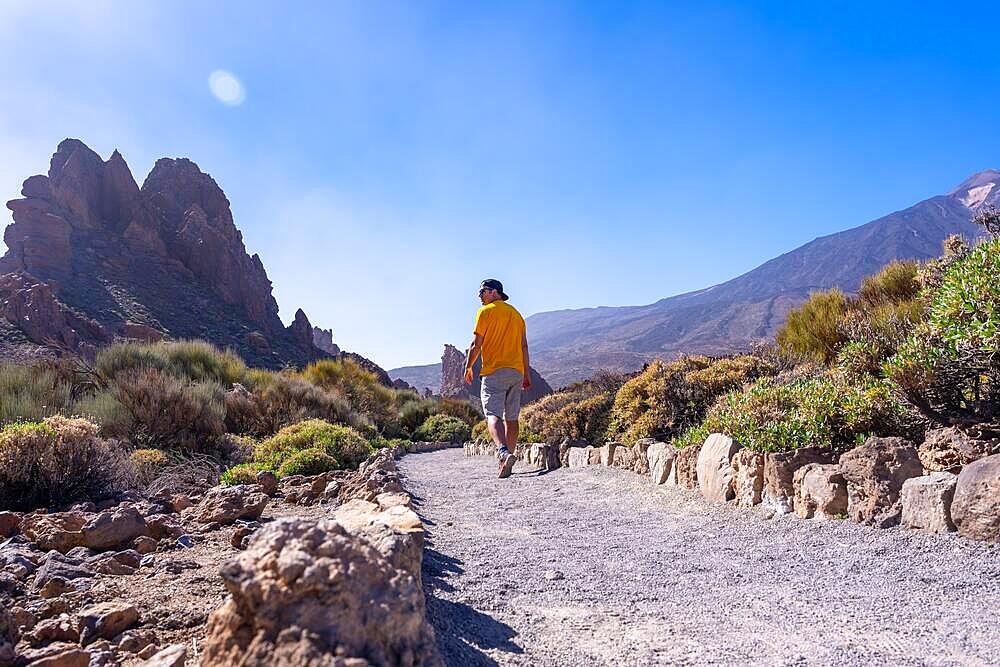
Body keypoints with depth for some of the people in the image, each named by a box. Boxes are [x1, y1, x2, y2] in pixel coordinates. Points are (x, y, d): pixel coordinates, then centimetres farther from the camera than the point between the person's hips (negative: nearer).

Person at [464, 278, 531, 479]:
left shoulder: (486, 311, -1)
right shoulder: (516, 313, 18)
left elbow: (476, 345, -4)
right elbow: (524, 346, 15)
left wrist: (468, 367, 8)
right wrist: (526, 374, 18)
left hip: (494, 372, -6)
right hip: (517, 372, 6)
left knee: (493, 415, -13)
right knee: (511, 418, 11)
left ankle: (503, 453, -33)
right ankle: (508, 457, 15)